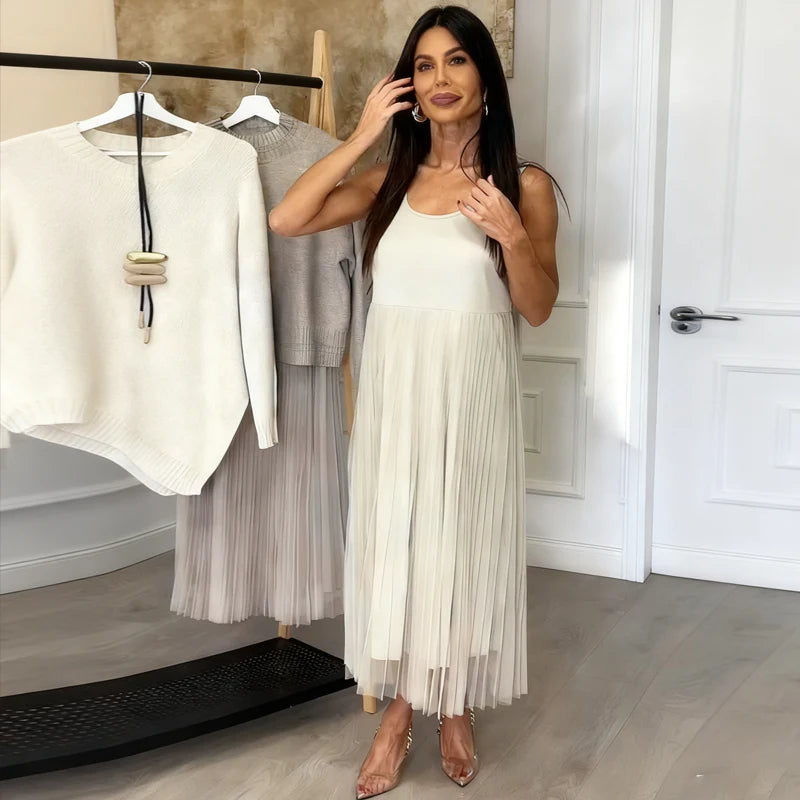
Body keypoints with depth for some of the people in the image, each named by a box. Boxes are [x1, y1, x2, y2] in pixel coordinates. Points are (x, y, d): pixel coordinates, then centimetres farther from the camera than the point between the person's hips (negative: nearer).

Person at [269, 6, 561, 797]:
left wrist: (513, 236, -22)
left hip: (472, 395, -2)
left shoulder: (524, 185, -3)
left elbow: (537, 309, -3)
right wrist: (360, 136, -7)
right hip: (393, 391, 3)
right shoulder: (389, 181, 4)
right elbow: (284, 220, -6)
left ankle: (456, 709, 32)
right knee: (392, 543, 10)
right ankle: (399, 709, 28)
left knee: (461, 545, 10)